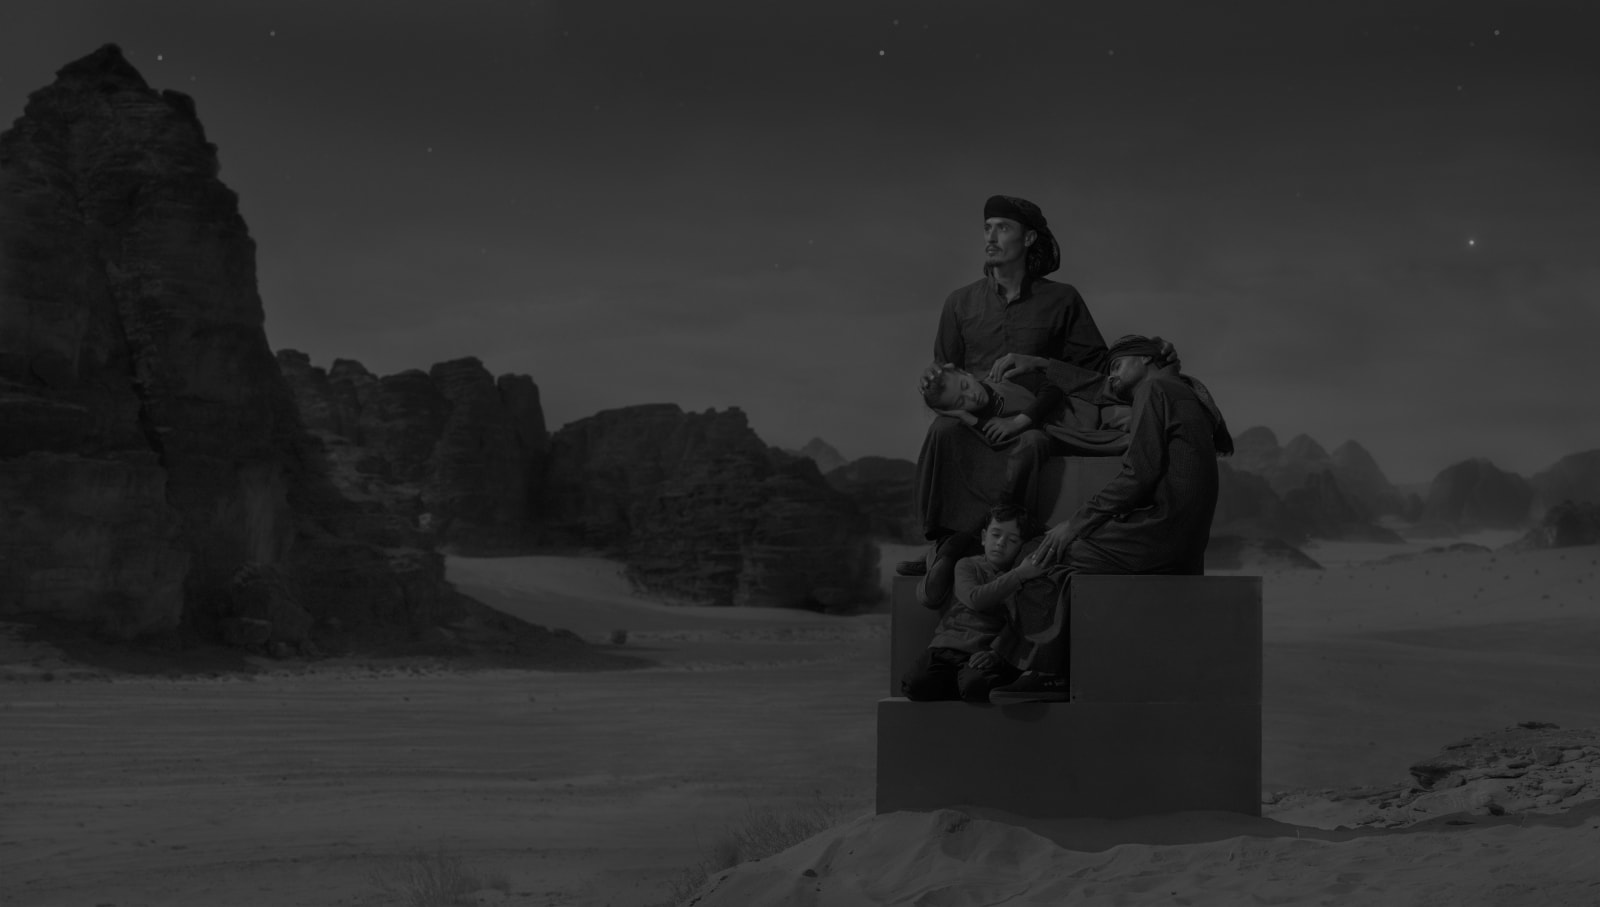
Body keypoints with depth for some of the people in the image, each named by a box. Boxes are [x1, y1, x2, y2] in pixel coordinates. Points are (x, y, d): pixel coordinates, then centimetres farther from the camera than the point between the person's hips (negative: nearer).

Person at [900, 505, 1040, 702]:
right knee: (916, 685, -23)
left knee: (976, 687, -36)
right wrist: (1018, 575, -12)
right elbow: (975, 599, -7)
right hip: (949, 646, 3)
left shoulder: (1029, 576, 12)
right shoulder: (968, 566, 17)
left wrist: (996, 654, -17)